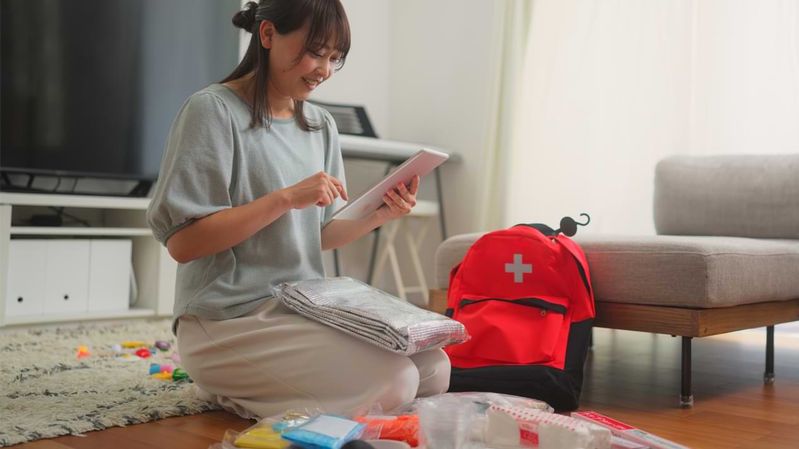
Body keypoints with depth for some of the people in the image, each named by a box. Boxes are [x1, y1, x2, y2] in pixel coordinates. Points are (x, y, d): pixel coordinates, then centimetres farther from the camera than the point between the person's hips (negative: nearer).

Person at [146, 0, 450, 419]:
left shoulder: (321, 125, 11)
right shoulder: (213, 110, -11)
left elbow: (316, 237, 13)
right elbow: (181, 242, -16)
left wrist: (377, 215, -6)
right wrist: (286, 198, -22)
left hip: (306, 307, 8)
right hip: (230, 321, -8)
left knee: (435, 370, -3)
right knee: (392, 384, -21)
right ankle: (229, 383, 1)